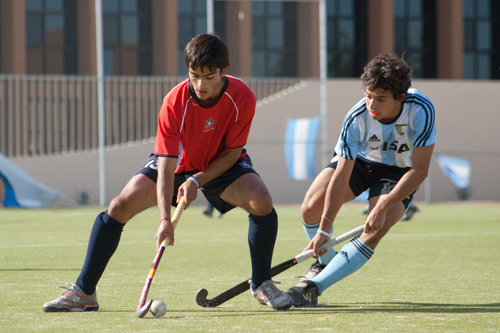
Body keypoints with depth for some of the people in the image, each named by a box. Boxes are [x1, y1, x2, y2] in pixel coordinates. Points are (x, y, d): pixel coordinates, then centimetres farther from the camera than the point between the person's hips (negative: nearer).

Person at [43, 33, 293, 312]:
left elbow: (232, 152, -15)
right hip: (178, 163, 0)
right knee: (120, 206, -17)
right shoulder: (174, 103, -30)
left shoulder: (242, 97, -27)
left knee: (262, 202, -28)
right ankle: (83, 292, -5)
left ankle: (262, 284, -4)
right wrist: (165, 220, -42)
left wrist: (197, 181, -28)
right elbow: (166, 165, -32)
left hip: (222, 164, 0)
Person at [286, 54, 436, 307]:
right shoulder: (357, 119, -31)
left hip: (401, 172, -1)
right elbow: (341, 175, -28)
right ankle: (324, 261, 16)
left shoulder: (421, 110, -34)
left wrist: (383, 206, -37)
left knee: (374, 231, -26)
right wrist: (324, 228, -31)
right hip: (358, 160, 1)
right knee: (311, 207, -17)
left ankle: (313, 287, -23)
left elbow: (419, 170, -29)